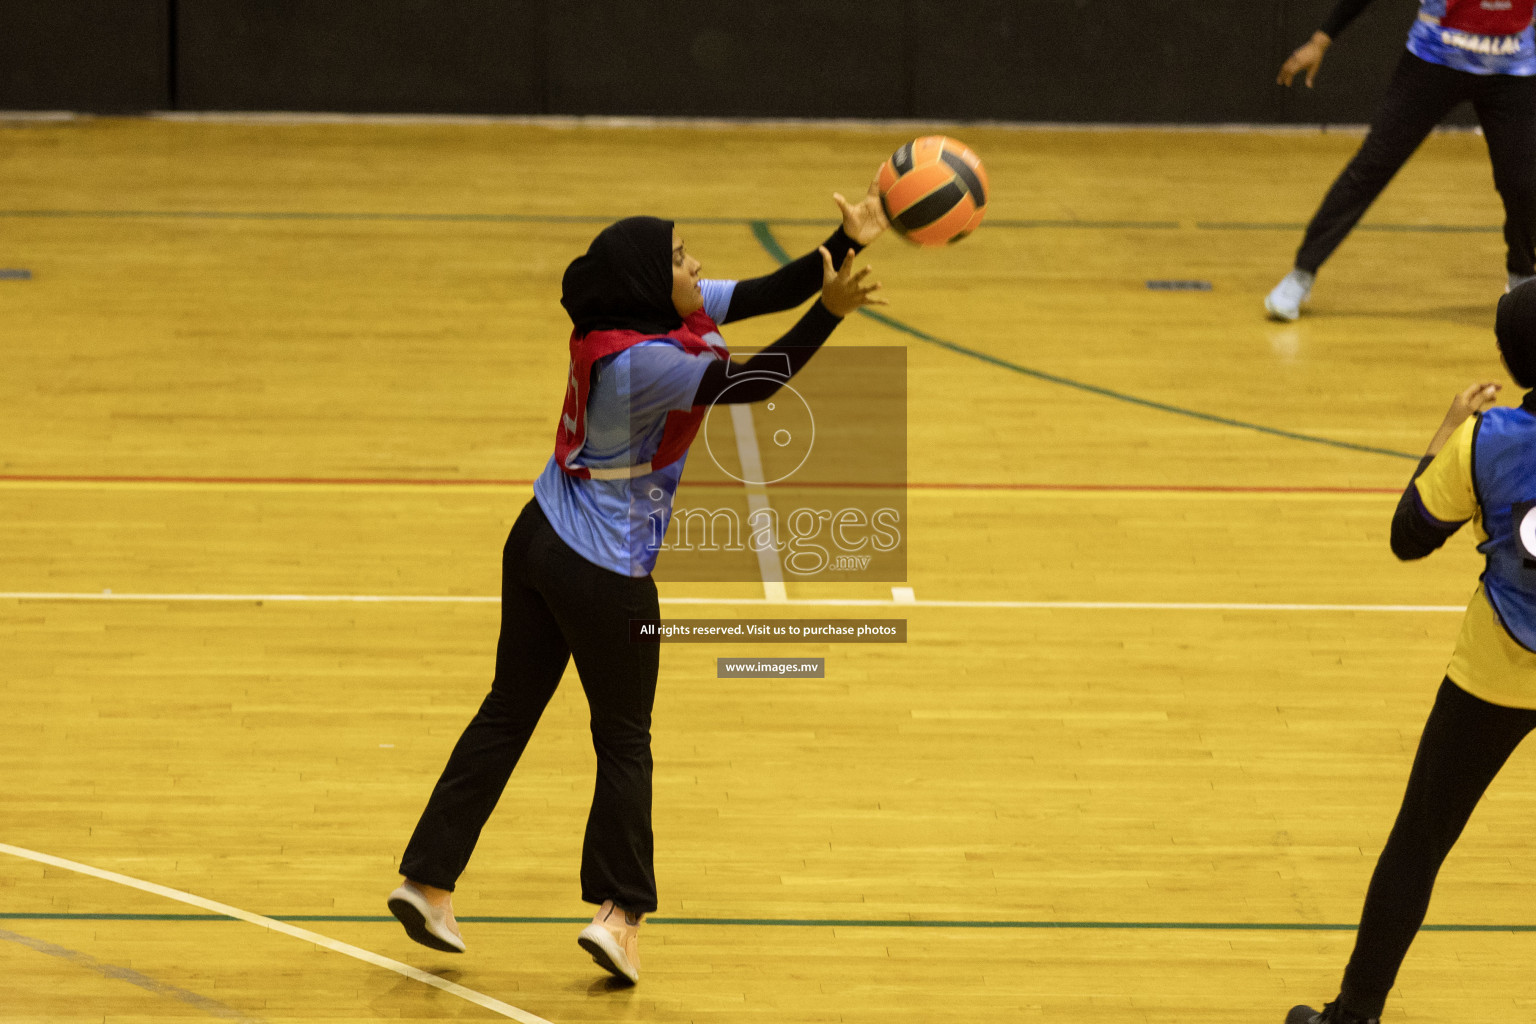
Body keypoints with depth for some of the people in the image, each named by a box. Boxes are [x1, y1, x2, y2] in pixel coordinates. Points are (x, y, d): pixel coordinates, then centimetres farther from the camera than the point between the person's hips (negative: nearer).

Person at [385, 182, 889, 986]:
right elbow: (754, 383, -24)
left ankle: (428, 882, 17)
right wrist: (830, 312, -24)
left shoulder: (656, 317, 0)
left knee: (508, 712, 15)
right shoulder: (642, 360, -25)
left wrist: (845, 245, -6)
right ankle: (618, 912, 5)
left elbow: (762, 294, 1)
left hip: (540, 544, 9)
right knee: (624, 738, 6)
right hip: (603, 572, -9)